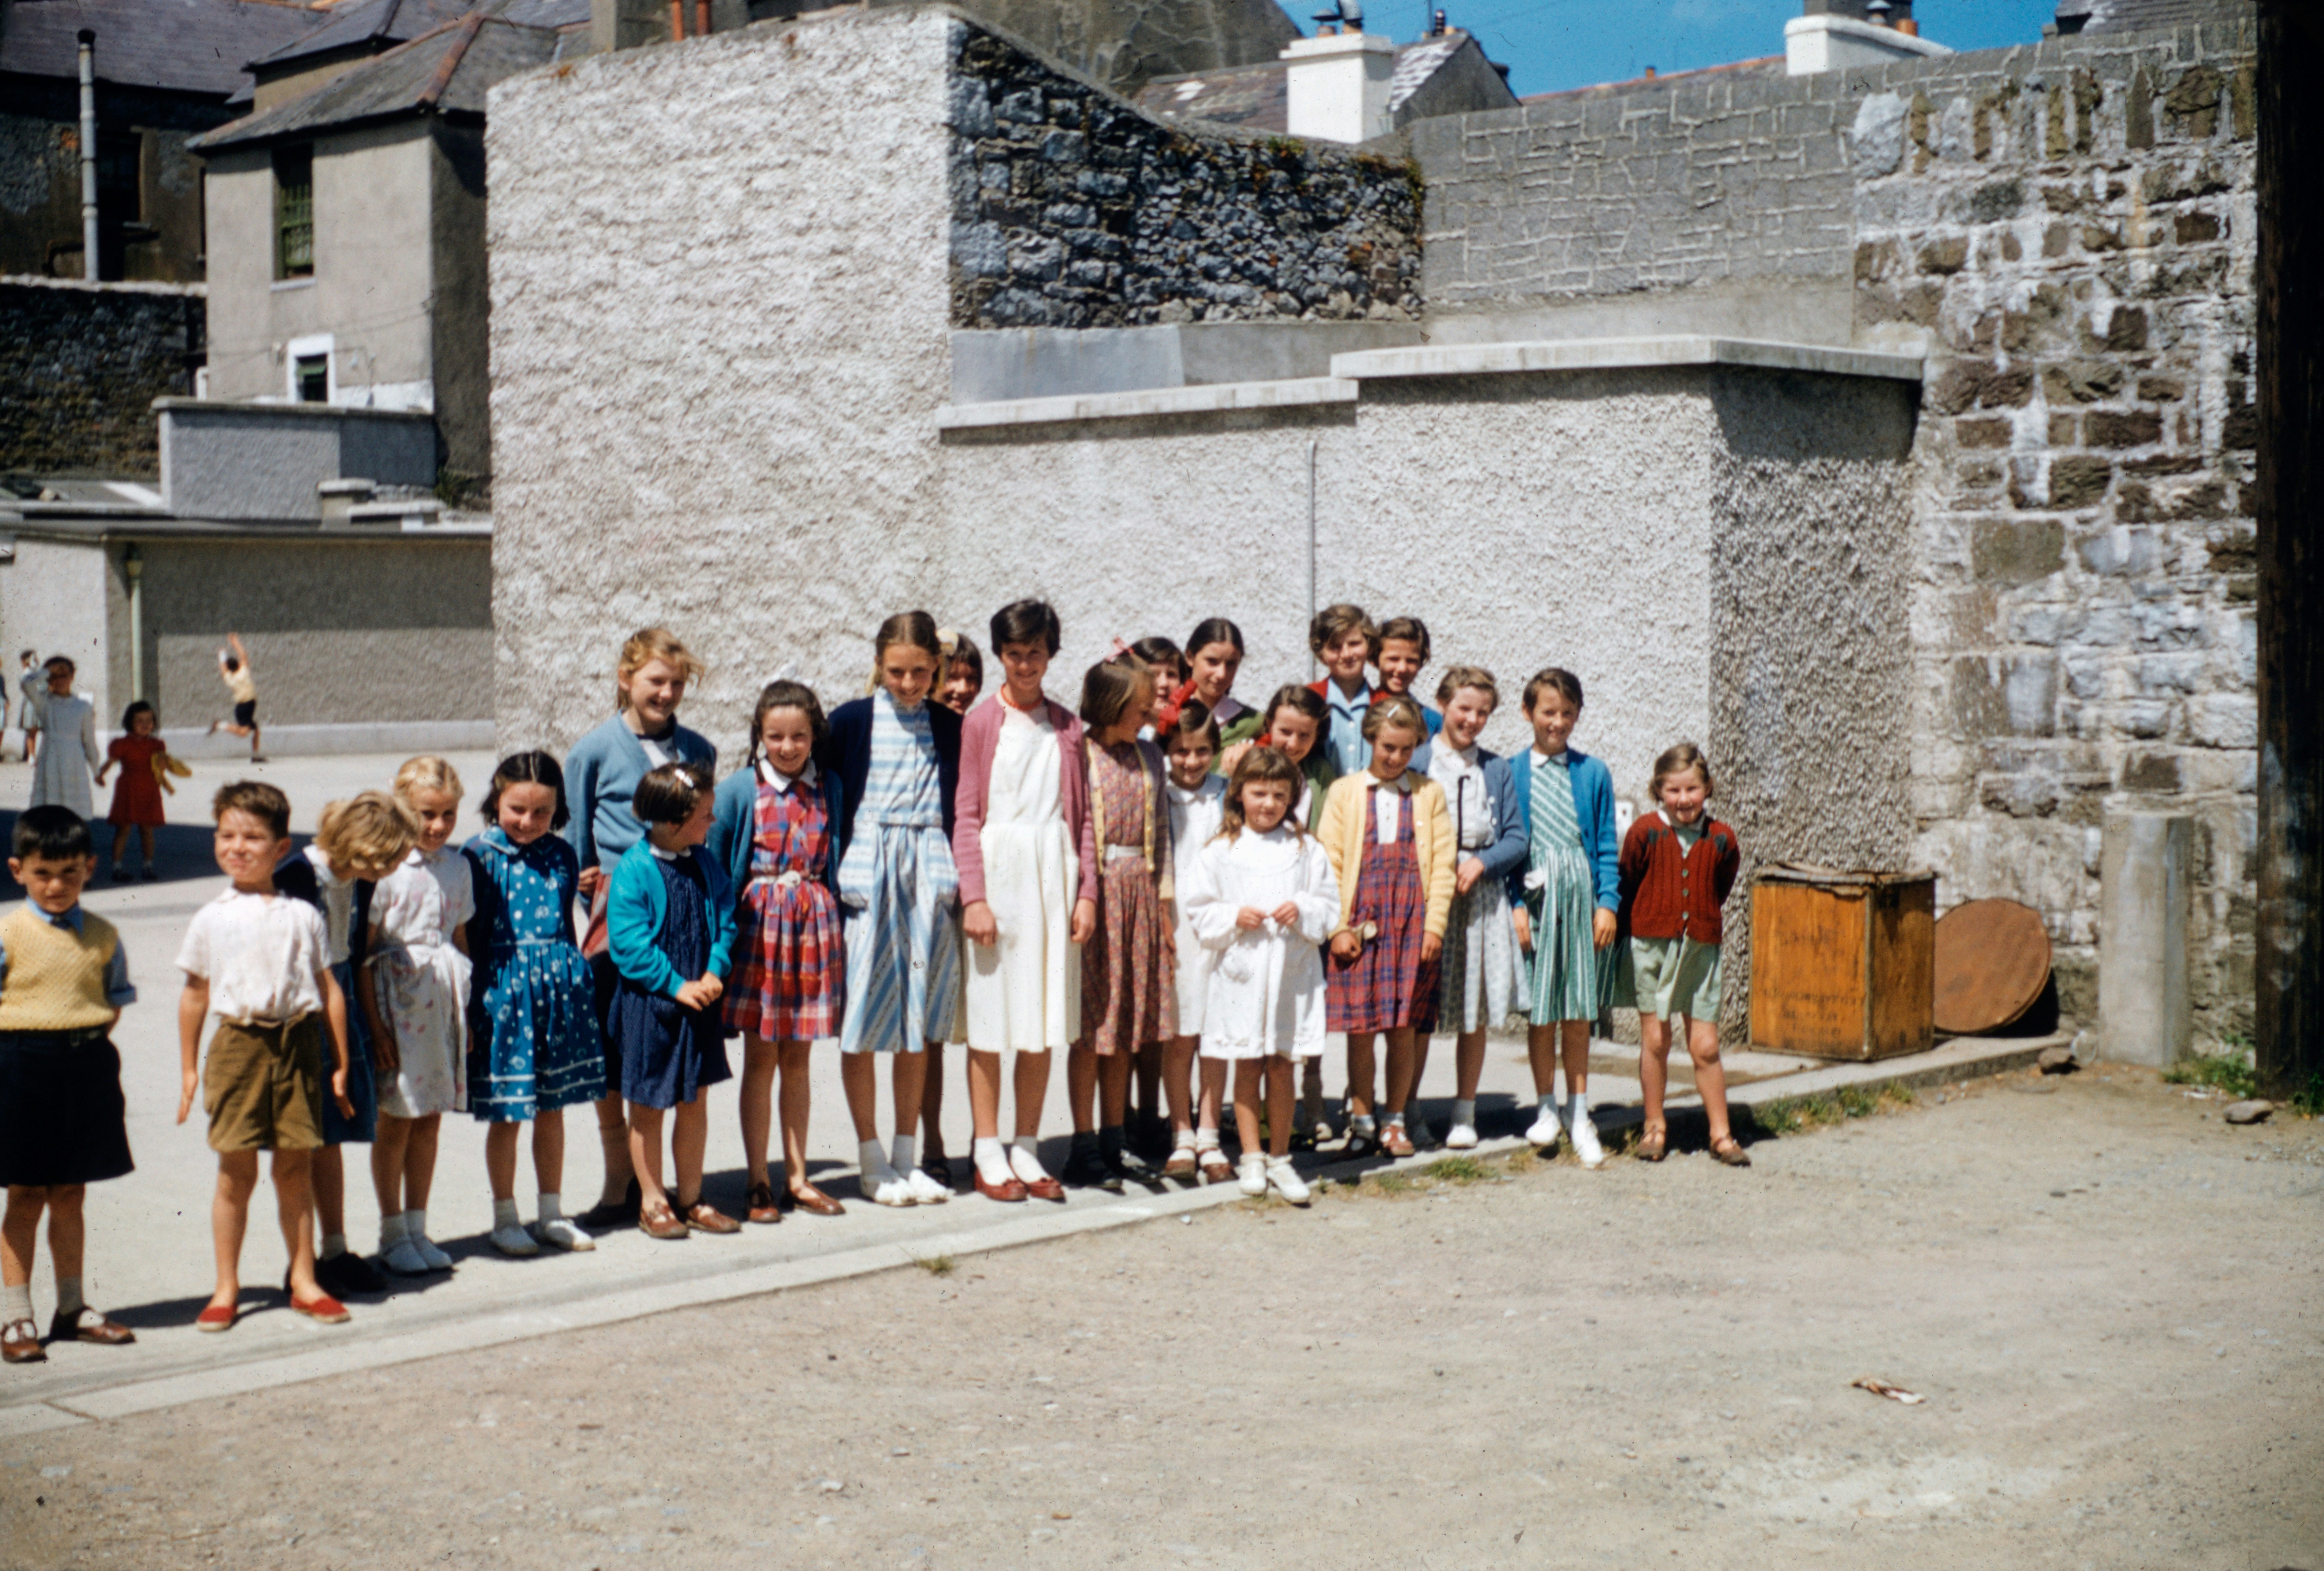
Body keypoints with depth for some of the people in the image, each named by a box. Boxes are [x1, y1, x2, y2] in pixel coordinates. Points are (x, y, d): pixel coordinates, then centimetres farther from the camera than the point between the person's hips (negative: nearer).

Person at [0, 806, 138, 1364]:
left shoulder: (102, 936, 4)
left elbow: (116, 999, 15)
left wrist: (88, 1045, 4)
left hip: (88, 1065, 3)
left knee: (70, 1194, 13)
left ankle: (72, 1308, 24)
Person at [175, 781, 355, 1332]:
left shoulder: (303, 917, 3)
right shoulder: (211, 920, 4)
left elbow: (330, 990, 7)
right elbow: (195, 995, 10)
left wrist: (341, 1064, 6)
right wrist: (189, 1069, 9)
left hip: (298, 1042, 0)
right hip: (238, 1043, 0)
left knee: (296, 1167, 6)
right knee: (237, 1171, 2)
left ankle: (303, 1280, 17)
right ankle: (227, 1289, 12)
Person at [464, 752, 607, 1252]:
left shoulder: (562, 854, 6)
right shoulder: (480, 856, -8)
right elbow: (469, 937, -7)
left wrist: (575, 977, 14)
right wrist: (467, 1009, -8)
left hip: (560, 986, 4)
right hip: (503, 988, -4)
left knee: (553, 1108, 13)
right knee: (505, 1114, 4)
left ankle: (552, 1212, 24)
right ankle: (505, 1217, 17)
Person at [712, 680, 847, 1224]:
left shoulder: (827, 788, 6)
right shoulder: (738, 790, -3)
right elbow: (716, 867, 0)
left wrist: (834, 922, 7)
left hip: (814, 922, 3)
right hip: (759, 920, -3)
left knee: (797, 1057, 10)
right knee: (761, 1057, 0)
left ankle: (798, 1174, 18)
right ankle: (757, 1182, 7)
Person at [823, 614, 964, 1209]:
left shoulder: (949, 727, 7)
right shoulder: (851, 722, 0)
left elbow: (961, 808, 13)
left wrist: (959, 881, 5)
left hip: (928, 875, 3)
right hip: (867, 874, -2)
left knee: (919, 1024, 8)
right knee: (863, 1024, 1)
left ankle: (907, 1156, 18)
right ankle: (871, 1160, 11)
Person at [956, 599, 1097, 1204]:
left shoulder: (1067, 727, 10)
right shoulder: (980, 723, 0)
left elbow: (1082, 814, 10)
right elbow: (965, 814, -2)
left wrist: (1086, 892, 2)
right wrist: (973, 896, -10)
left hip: (1053, 870, 3)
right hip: (997, 866, -3)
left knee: (1044, 1017, 5)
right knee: (990, 1017, -1)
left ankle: (1027, 1150, 15)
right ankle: (989, 1156, 6)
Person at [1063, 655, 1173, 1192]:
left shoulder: (1149, 757, 11)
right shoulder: (1077, 755, -7)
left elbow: (1160, 831, 15)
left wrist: (1165, 902, 12)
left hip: (1139, 895, 6)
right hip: (1092, 893, -6)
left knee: (1126, 1023, 10)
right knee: (1090, 1025, -2)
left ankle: (1115, 1138, 19)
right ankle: (1084, 1146, 4)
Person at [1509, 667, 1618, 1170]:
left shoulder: (1593, 774, 6)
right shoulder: (1511, 774, 2)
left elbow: (1606, 845, 7)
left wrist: (1608, 903, -2)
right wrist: (1516, 905, -7)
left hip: (1581, 897, 1)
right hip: (1535, 898, -1)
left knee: (1579, 1011, 6)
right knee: (1541, 1011, 3)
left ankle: (1579, 1114, 15)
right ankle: (1547, 1110, 16)